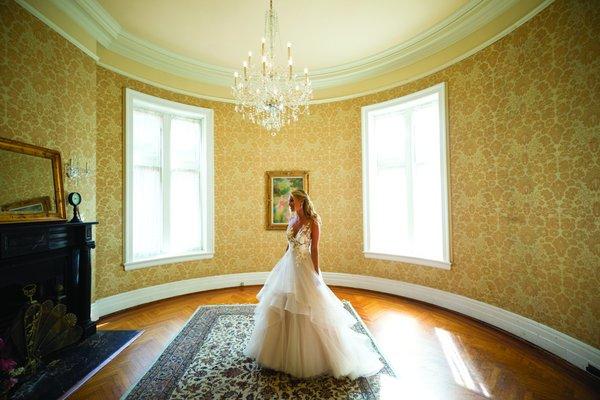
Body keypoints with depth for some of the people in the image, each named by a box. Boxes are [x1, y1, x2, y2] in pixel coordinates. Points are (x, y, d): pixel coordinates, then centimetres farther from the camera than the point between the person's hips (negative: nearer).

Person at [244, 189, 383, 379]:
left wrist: (316, 274, -14)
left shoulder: (313, 222, -14)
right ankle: (286, 350, 40)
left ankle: (308, 355, 29)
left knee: (306, 313, 5)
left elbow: (314, 249, -14)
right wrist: (283, 266, 16)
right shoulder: (292, 219, 6)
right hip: (288, 267, 7)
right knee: (282, 309, 17)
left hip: (304, 268, -7)